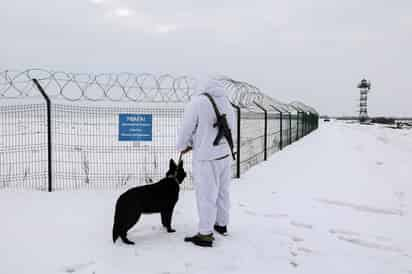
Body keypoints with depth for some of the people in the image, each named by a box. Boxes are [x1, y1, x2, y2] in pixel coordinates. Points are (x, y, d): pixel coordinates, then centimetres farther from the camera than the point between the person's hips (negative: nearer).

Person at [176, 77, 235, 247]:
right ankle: (221, 224, 36)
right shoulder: (228, 106, 7)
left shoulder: (196, 103, -13)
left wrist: (181, 146, 15)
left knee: (206, 196, 2)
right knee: (222, 192, 19)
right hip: (225, 155, 7)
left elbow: (186, 130, -8)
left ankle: (205, 235, 13)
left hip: (206, 158, -6)